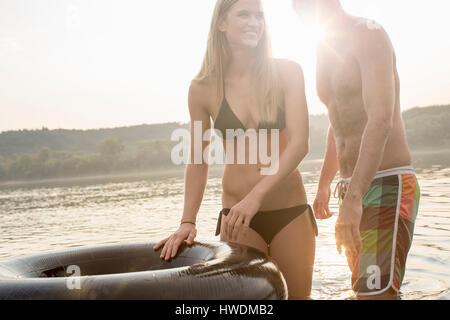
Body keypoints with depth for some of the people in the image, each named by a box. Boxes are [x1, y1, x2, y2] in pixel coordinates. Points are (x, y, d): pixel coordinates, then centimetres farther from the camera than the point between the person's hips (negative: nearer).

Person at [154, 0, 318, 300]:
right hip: (237, 215, 0)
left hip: (291, 211, 1)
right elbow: (198, 162, 5)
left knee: (297, 294, 8)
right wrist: (188, 221, -4)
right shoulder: (203, 88, -3)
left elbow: (300, 143, -13)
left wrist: (256, 196, -24)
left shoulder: (287, 73, -3)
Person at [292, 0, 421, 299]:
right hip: (353, 188, 9)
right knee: (364, 288, 15)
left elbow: (381, 120, -25)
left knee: (376, 292, -16)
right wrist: (324, 184, 26)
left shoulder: (368, 34, -12)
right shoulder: (326, 50, 15)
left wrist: (353, 198, -34)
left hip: (387, 187, -9)